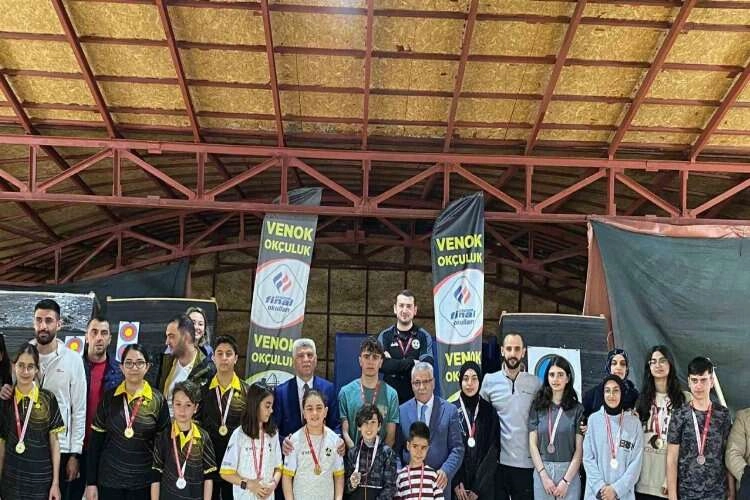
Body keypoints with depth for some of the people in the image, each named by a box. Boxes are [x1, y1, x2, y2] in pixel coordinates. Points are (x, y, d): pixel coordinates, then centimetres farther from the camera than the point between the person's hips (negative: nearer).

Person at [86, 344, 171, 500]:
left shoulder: (158, 400, -4)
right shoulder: (109, 397, -1)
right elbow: (95, 440, 1)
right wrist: (91, 482, -1)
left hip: (144, 483, -1)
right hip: (109, 481, 1)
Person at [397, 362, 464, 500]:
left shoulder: (449, 410, 1)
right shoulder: (402, 411, 4)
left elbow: (457, 448, -1)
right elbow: (396, 448, 6)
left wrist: (446, 471, -15)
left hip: (439, 481, -1)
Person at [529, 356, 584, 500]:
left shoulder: (577, 409, 1)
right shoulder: (537, 407, 5)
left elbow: (579, 449, -3)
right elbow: (533, 444, 2)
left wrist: (566, 481, -10)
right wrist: (544, 476, -8)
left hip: (569, 472, -1)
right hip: (542, 471, 1)